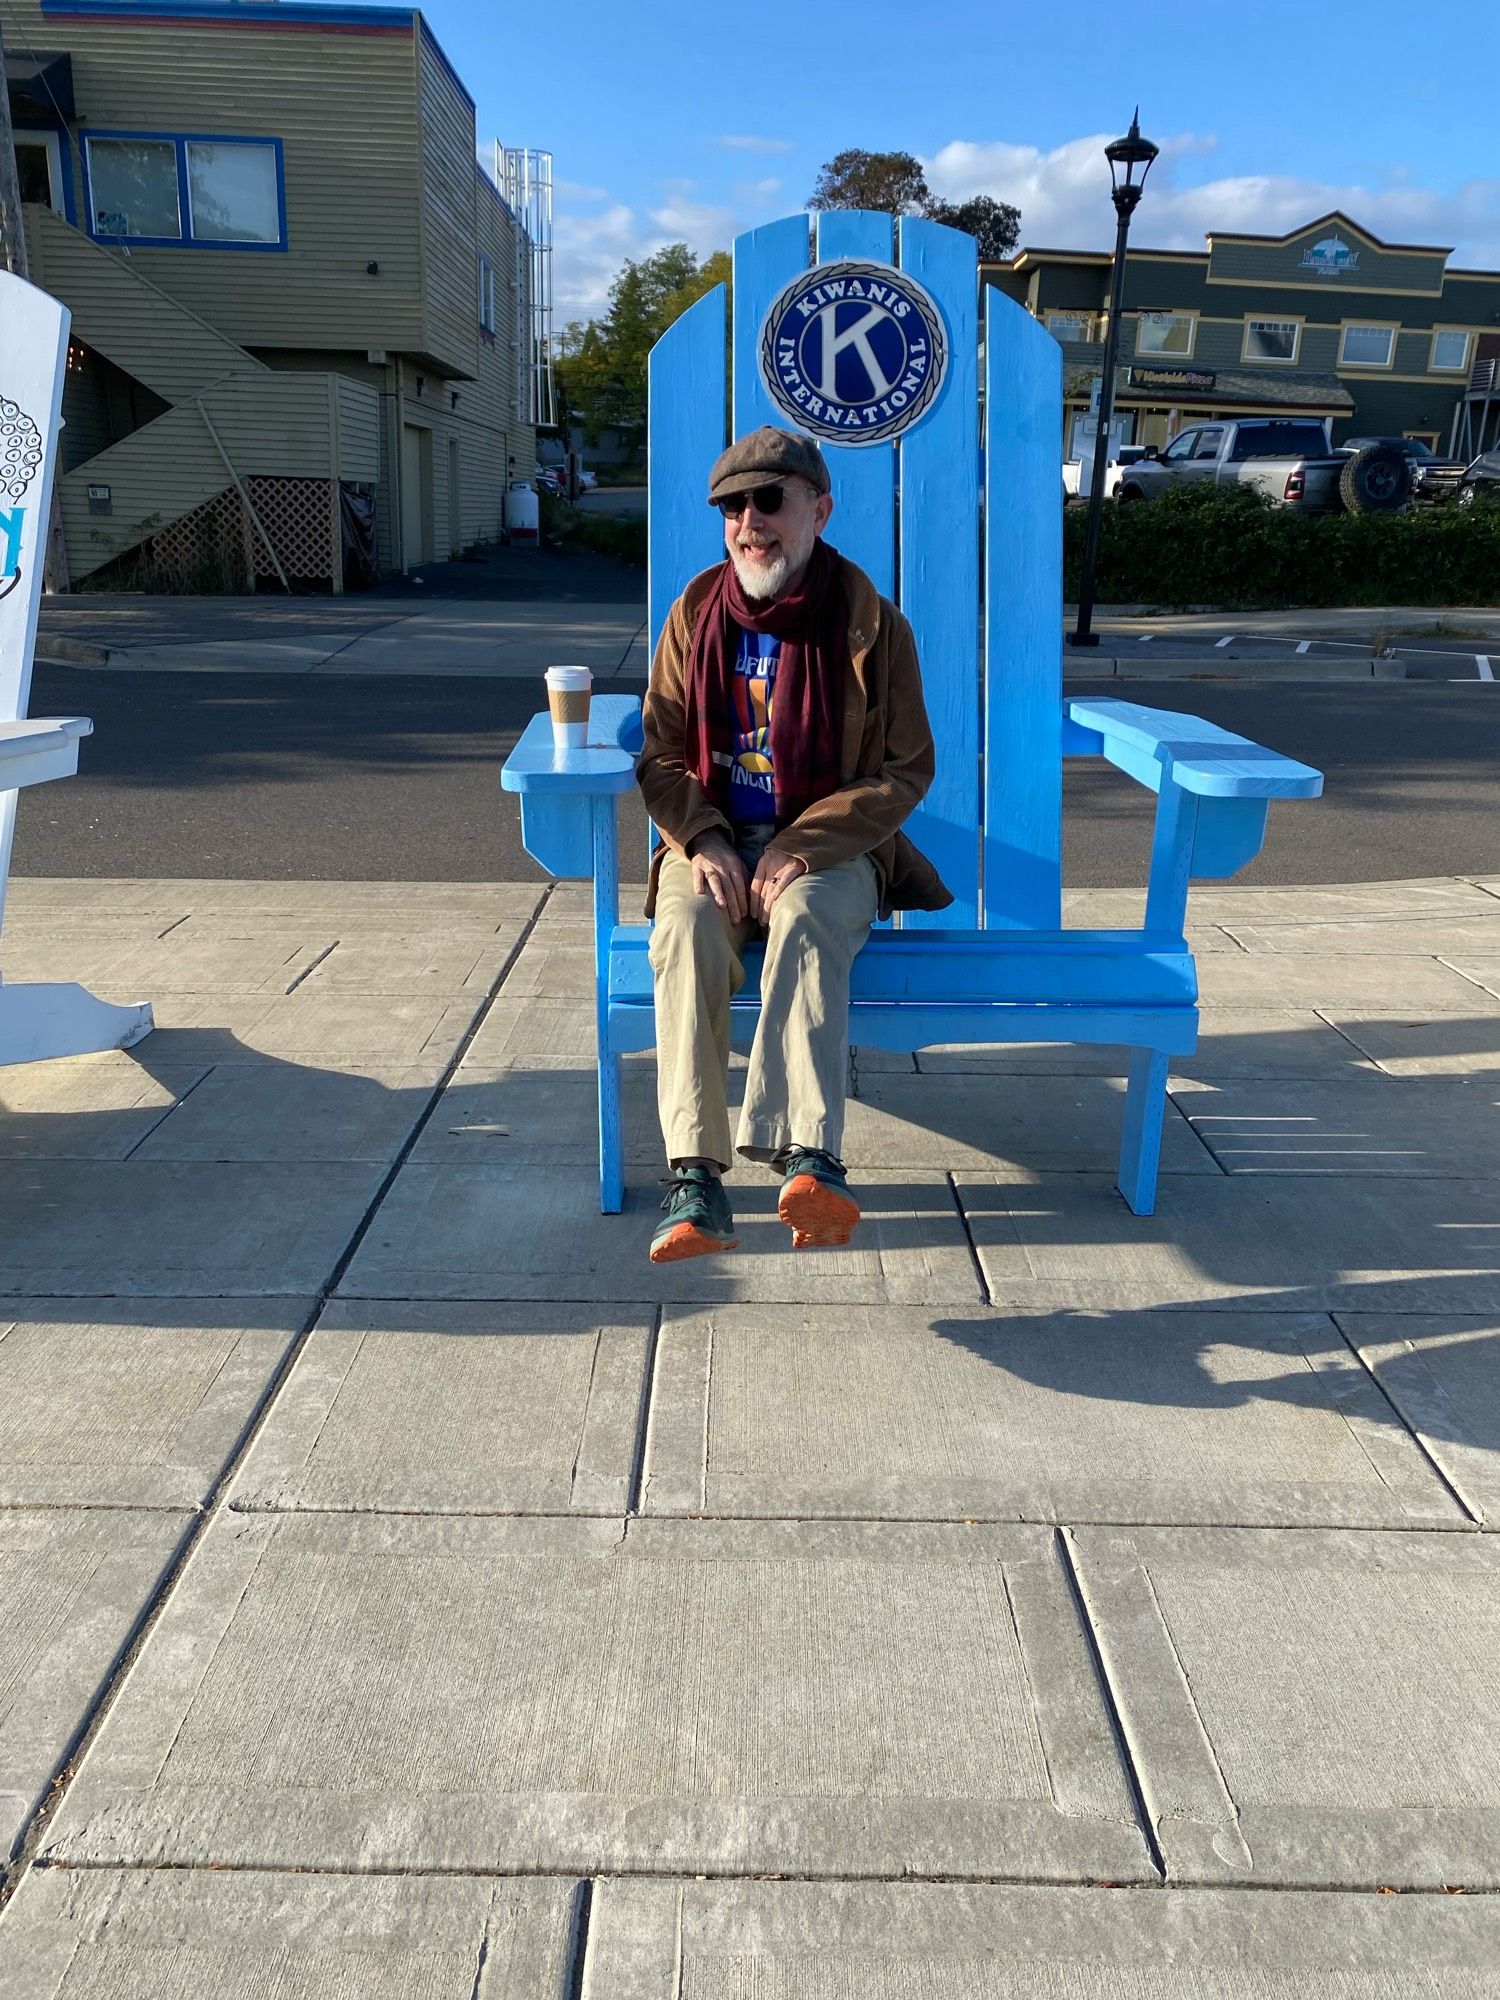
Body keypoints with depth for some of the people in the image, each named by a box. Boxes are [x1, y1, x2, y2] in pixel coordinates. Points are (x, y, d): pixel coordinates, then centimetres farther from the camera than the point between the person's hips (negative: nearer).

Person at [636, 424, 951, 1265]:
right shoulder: (697, 612, 7)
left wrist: (803, 848, -16)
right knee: (687, 930, -31)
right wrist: (701, 843, -12)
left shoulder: (870, 621, -2)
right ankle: (696, 1175, -35)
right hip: (714, 841, 2)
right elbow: (660, 754, 8)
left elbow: (906, 770, -3)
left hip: (828, 848, -2)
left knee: (805, 921, -36)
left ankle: (807, 1156, -45)